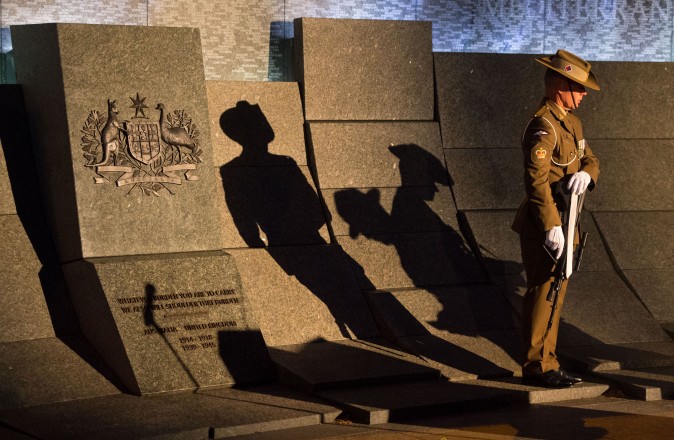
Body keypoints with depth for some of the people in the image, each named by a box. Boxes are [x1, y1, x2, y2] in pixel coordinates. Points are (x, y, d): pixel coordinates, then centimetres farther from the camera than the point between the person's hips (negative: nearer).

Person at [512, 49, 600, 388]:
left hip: (562, 222, 10)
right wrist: (552, 226, -30)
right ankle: (536, 367, 2)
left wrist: (585, 173, -12)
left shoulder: (571, 122, 14)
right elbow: (536, 179, -25)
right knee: (543, 294, -5)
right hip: (543, 226, -10)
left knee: (554, 296, 15)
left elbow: (590, 159, 14)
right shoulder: (543, 126, -18)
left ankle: (547, 363, 23)